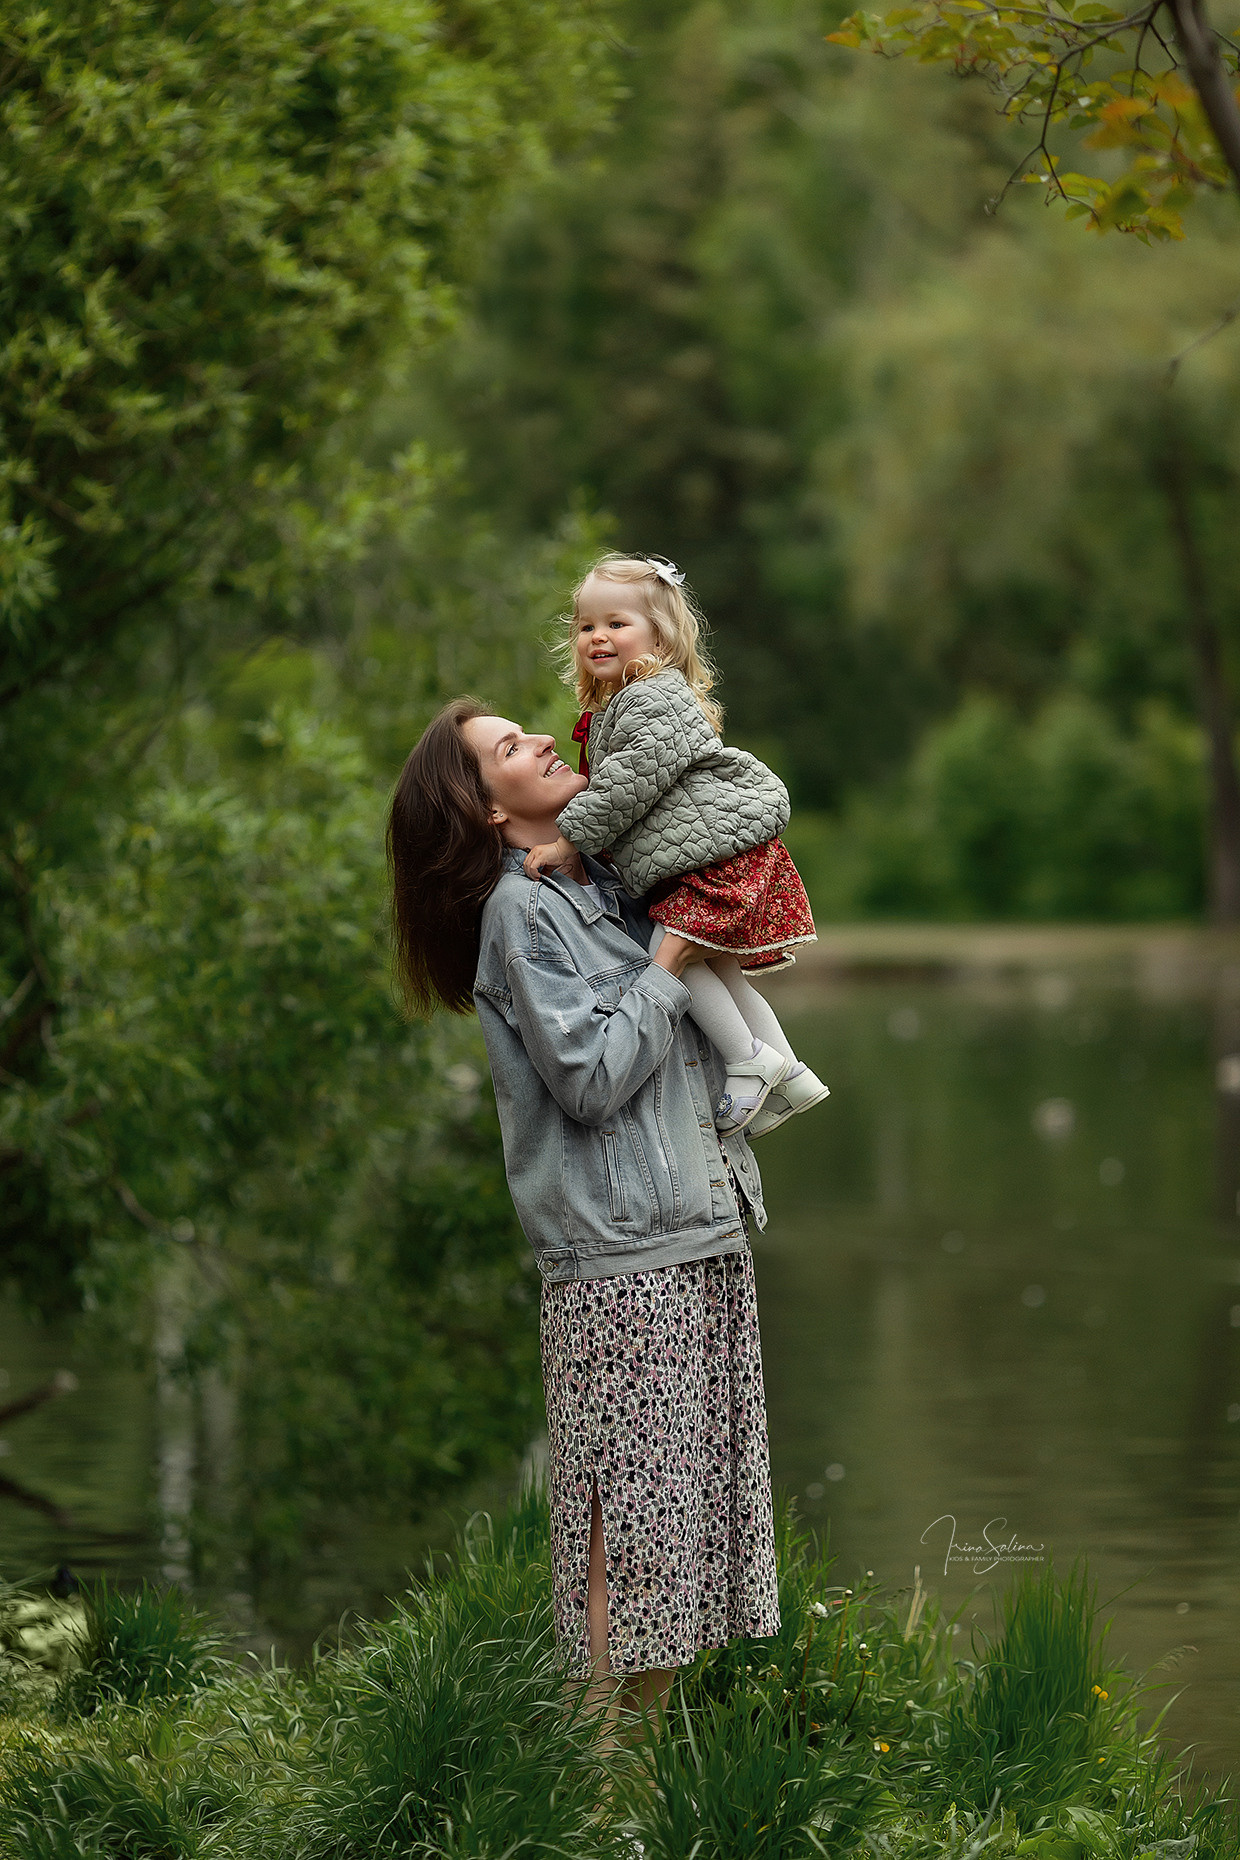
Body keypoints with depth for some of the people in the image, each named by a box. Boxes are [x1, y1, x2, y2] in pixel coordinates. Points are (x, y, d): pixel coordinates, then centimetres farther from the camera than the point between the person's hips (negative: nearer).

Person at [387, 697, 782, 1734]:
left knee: (695, 1493, 8)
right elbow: (590, 1076, -16)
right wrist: (670, 969, -9)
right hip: (619, 1258, -8)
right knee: (628, 1505, -8)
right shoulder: (521, 909, -8)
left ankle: (657, 1719, 13)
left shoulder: (610, 886, 16)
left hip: (706, 1237, 8)